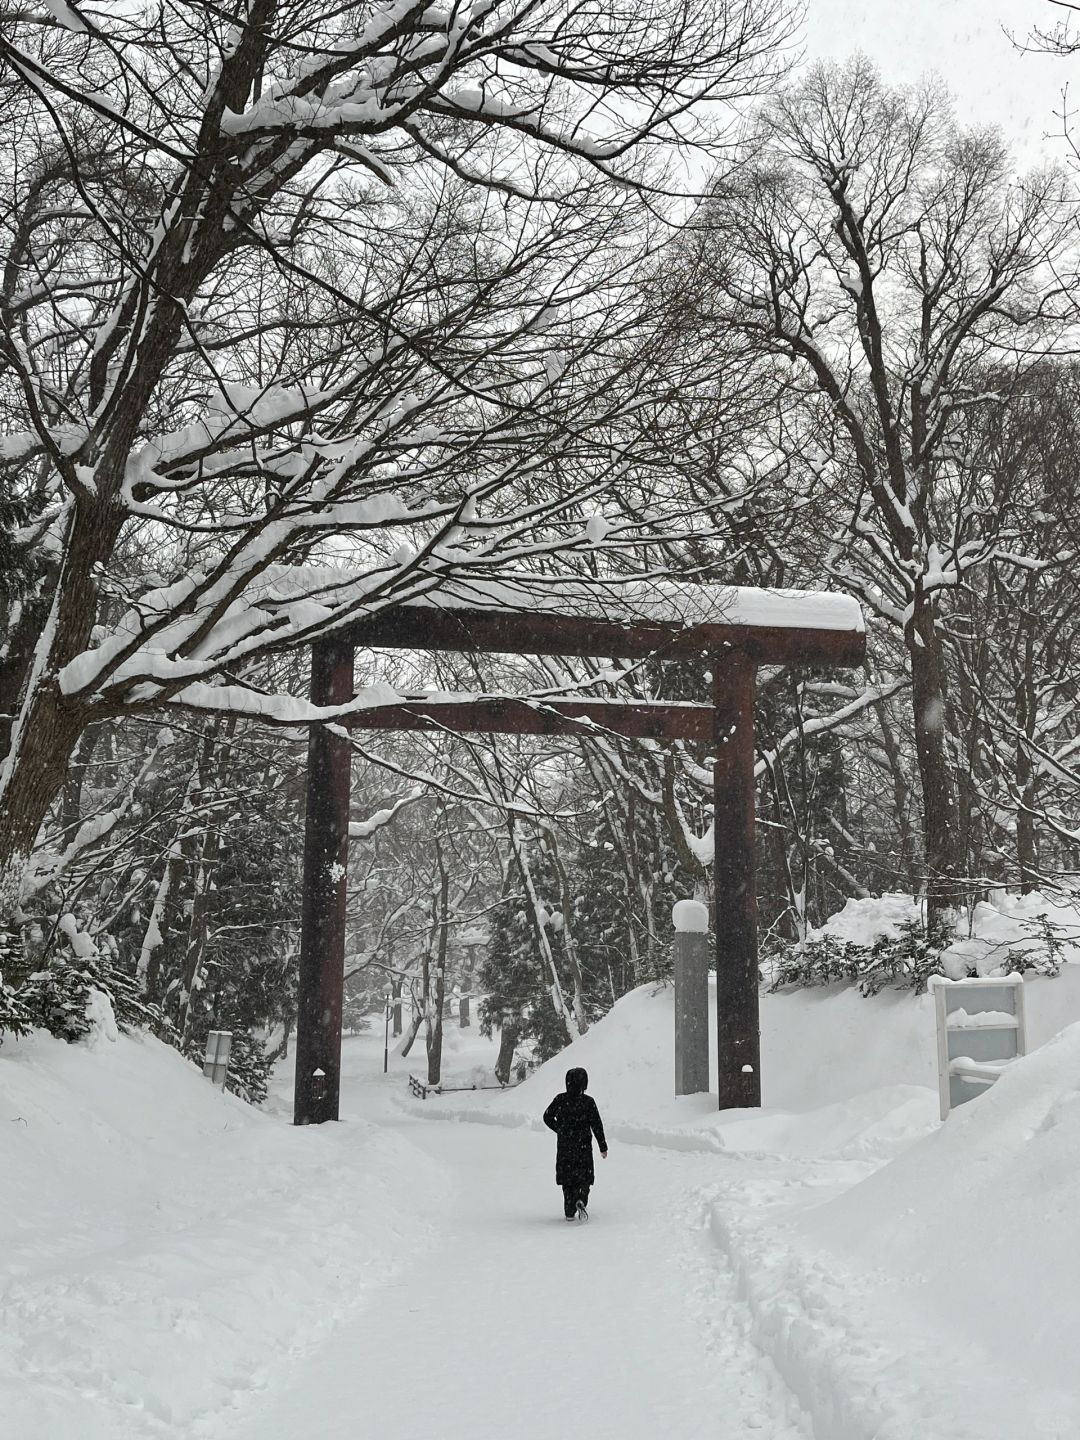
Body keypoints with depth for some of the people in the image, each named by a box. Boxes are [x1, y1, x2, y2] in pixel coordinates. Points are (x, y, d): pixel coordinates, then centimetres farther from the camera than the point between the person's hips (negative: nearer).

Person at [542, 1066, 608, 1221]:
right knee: (585, 1177, 10)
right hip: (583, 1147, -2)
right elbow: (597, 1125, -7)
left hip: (564, 1147, 2)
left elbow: (547, 1117, 6)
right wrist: (603, 1147, 0)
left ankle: (570, 1212, 10)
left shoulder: (560, 1100, -4)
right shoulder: (588, 1102, -11)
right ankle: (581, 1200, -16)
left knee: (567, 1179, 13)